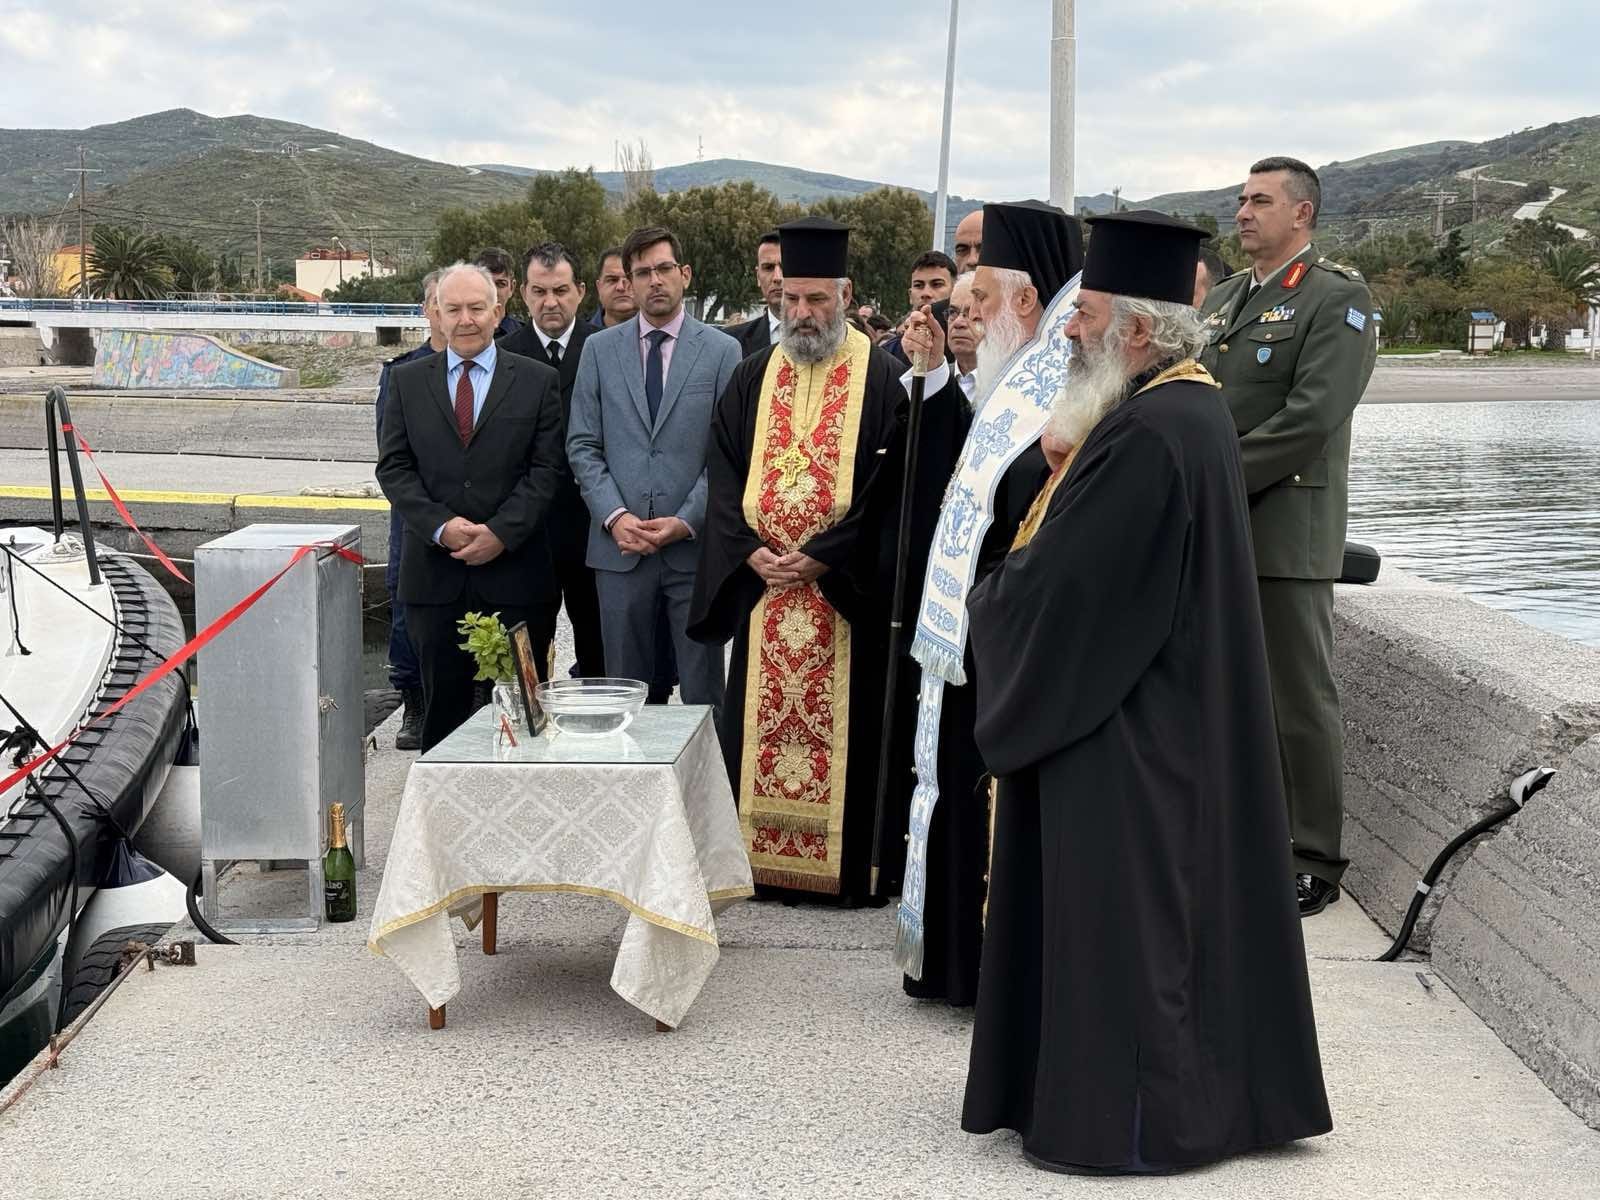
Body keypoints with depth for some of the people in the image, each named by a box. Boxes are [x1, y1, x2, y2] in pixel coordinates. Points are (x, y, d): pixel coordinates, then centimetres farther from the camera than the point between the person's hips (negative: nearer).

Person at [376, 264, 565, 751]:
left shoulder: (538, 381, 4)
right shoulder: (407, 381, 9)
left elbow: (547, 469, -1)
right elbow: (394, 467, 4)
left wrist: (501, 532, -13)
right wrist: (440, 526, -11)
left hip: (515, 572, -1)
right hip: (435, 576, 1)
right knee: (443, 705, 6)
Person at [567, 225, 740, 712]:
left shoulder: (721, 351, 3)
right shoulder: (599, 349, 8)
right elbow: (583, 446, 5)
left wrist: (687, 521, -11)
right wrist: (614, 516, -8)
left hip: (696, 545, -2)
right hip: (620, 546, 2)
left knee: (703, 692, 3)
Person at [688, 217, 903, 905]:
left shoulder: (882, 378, -4)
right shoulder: (754, 376, 10)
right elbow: (723, 474, 8)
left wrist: (820, 557, -15)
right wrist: (751, 552, -7)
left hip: (846, 587, -4)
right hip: (761, 584, 4)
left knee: (845, 725, 0)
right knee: (761, 721, 7)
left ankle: (850, 865, 9)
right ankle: (765, 856, 17)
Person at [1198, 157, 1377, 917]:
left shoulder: (1337, 299, -6)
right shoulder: (1223, 299, 17)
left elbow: (1311, 415, -17)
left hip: (1285, 532, -7)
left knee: (1299, 700, -2)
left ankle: (1313, 863, 7)